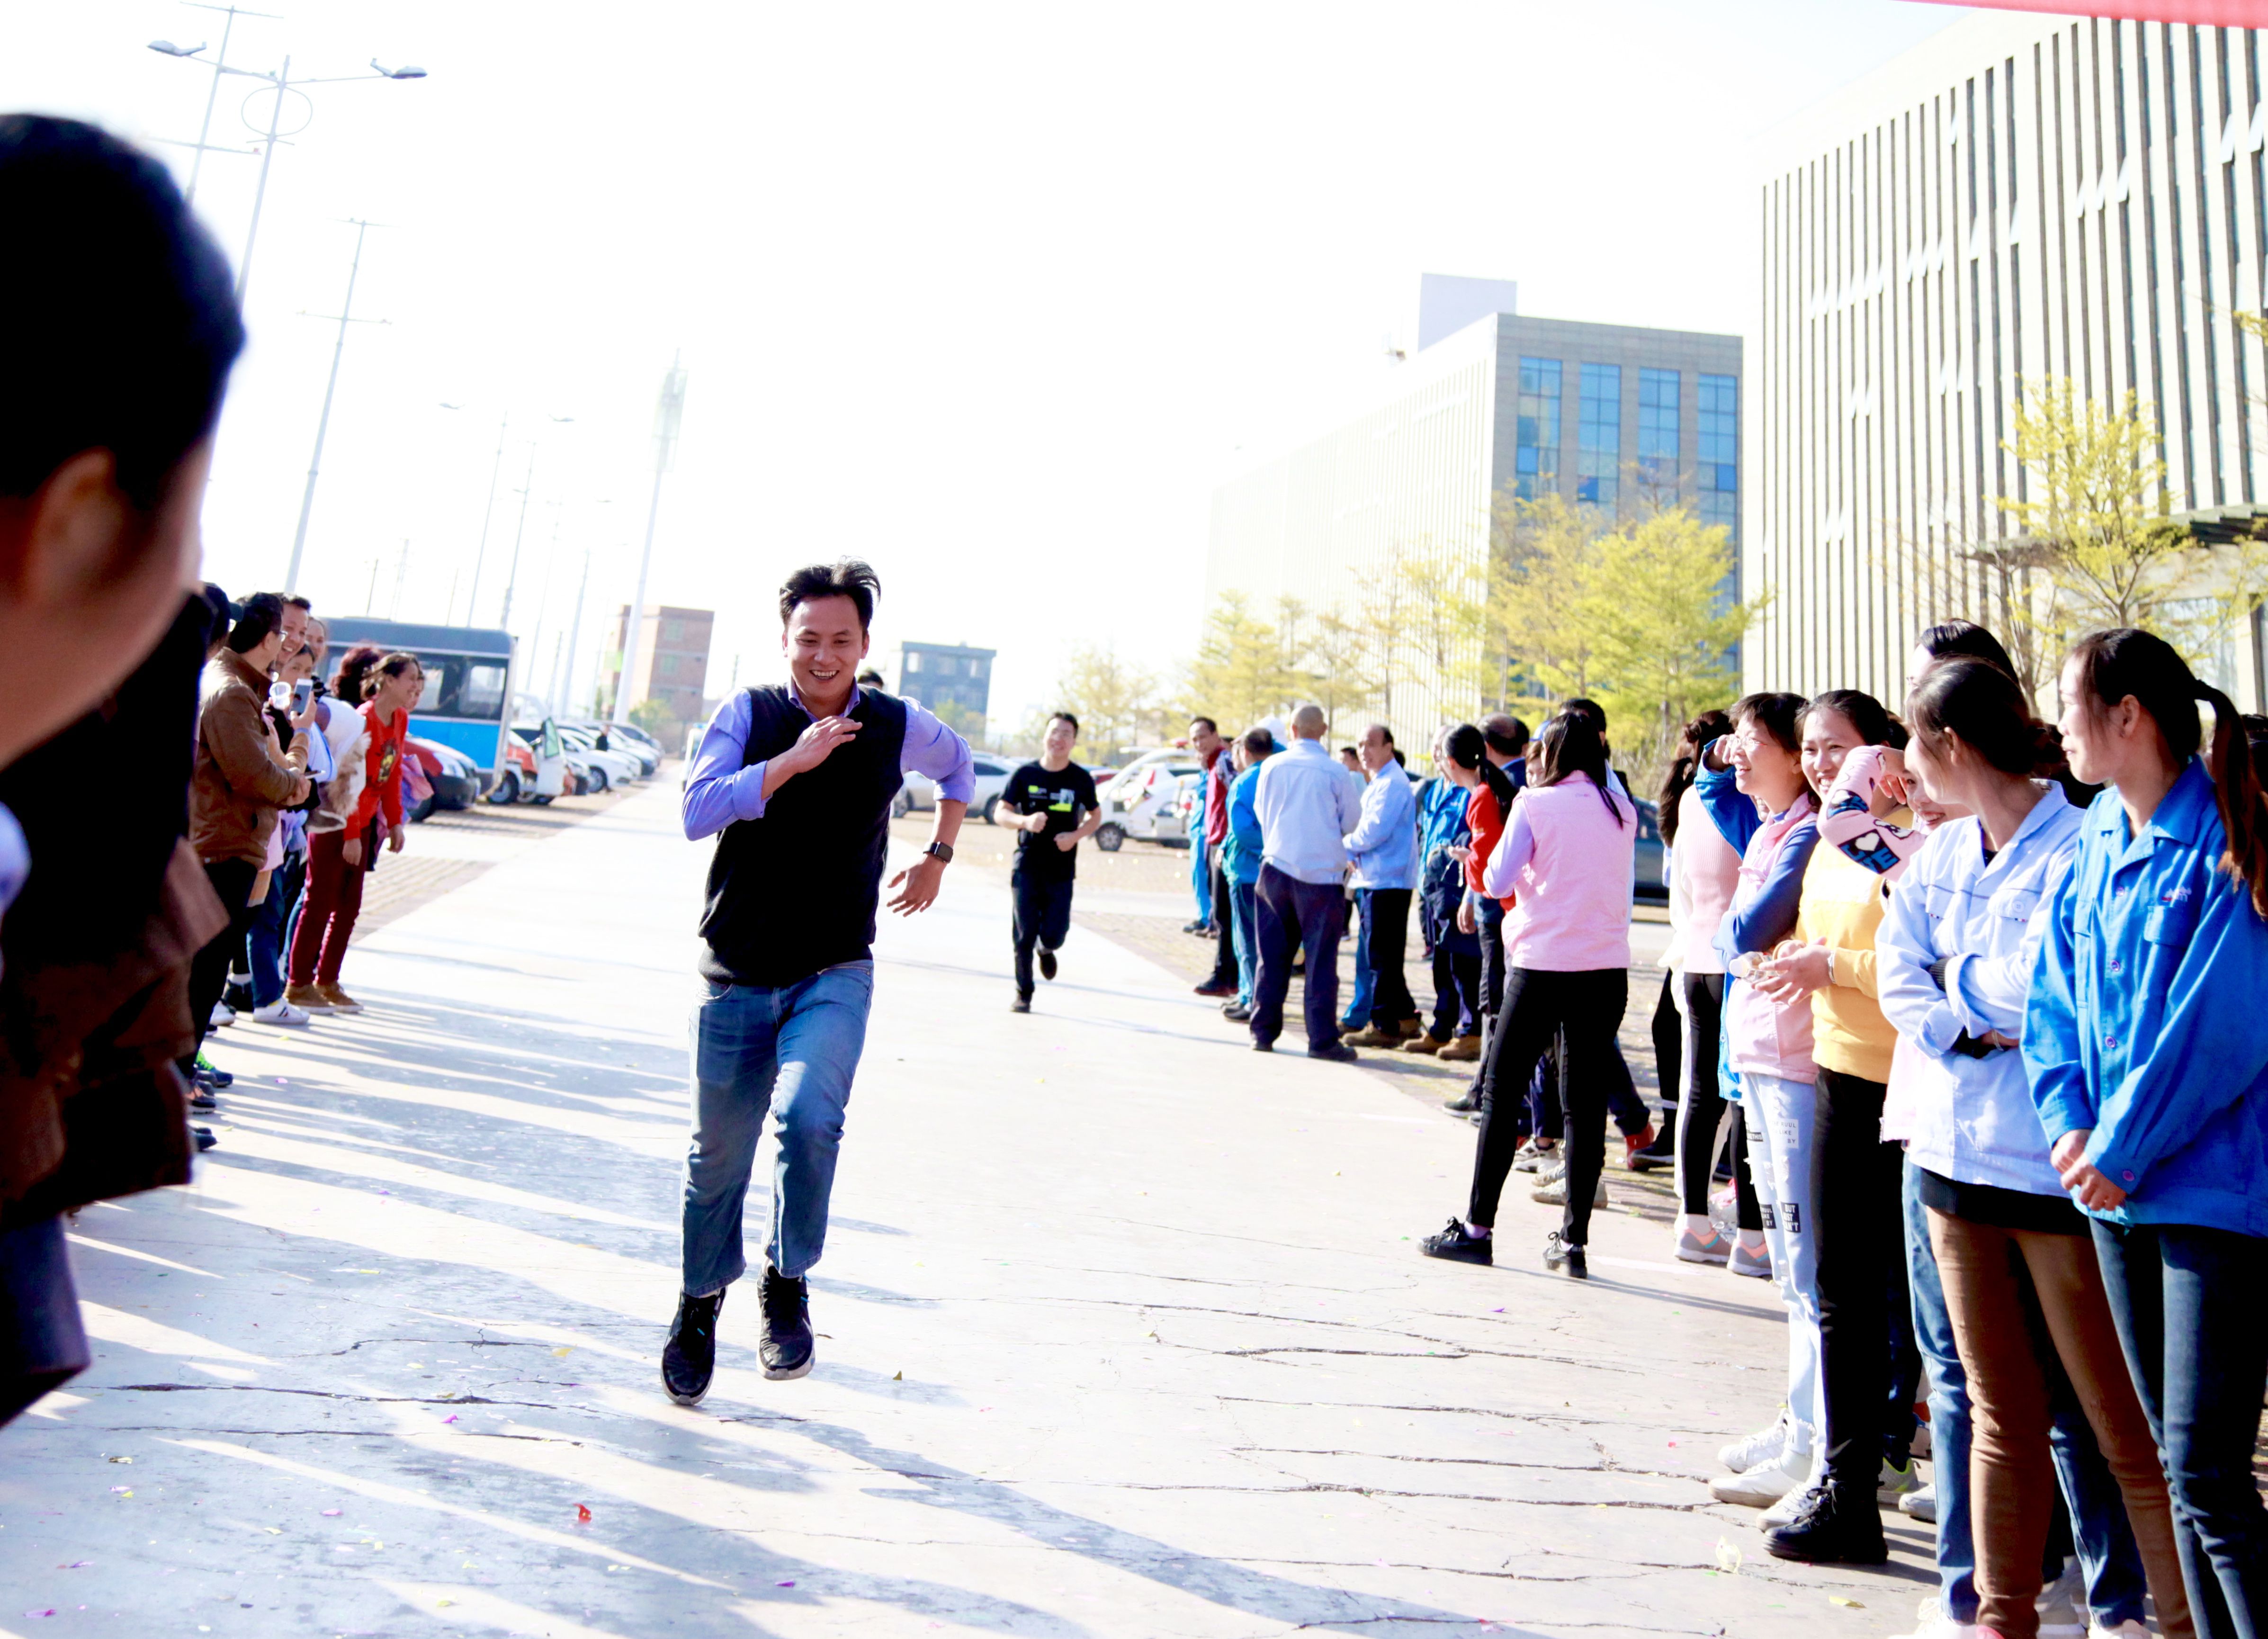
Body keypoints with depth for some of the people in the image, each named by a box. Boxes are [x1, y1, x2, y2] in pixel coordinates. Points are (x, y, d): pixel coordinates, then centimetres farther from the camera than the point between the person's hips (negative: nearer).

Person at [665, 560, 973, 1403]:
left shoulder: (897, 727, 0)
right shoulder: (748, 713, -3)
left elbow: (958, 765, 23)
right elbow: (697, 813, -16)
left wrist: (938, 855, 20)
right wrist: (791, 761, -23)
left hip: (834, 973, 0)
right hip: (736, 974, 1)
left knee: (810, 1119, -25)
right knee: (718, 1156, 11)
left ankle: (789, 1283, 3)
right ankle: (700, 1305, 37)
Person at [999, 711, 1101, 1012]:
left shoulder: (1081, 779, 1)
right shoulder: (1025, 774, -1)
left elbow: (1095, 816, 13)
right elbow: (1001, 813, 0)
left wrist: (1076, 835, -7)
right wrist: (1025, 821, -21)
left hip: (1062, 870, 0)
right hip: (1026, 866, 0)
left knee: (1053, 936, -5)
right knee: (1024, 936, -1)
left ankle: (1046, 950, 33)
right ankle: (1024, 995, 17)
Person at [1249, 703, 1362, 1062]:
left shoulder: (1272, 766, -1)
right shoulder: (1336, 772, -8)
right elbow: (1352, 821, 1)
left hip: (1276, 866, 3)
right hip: (1323, 871, -3)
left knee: (1273, 955, 11)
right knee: (1321, 958, 3)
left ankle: (1263, 1031, 17)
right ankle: (1322, 1038, 5)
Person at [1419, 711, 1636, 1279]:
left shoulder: (1535, 803, -6)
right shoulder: (1623, 809, 7)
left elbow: (1497, 881, -8)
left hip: (1542, 964, -4)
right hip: (1607, 967, 4)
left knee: (1503, 1093, 6)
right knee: (1587, 1101, 8)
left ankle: (1477, 1228, 11)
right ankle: (1574, 1240, 11)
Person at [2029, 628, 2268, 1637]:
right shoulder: (2095, 843, 9)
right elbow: (2053, 995, 10)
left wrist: (2120, 1149, -13)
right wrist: (2069, 1125, -2)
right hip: (2118, 1187, 7)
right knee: (2172, 1455, 16)